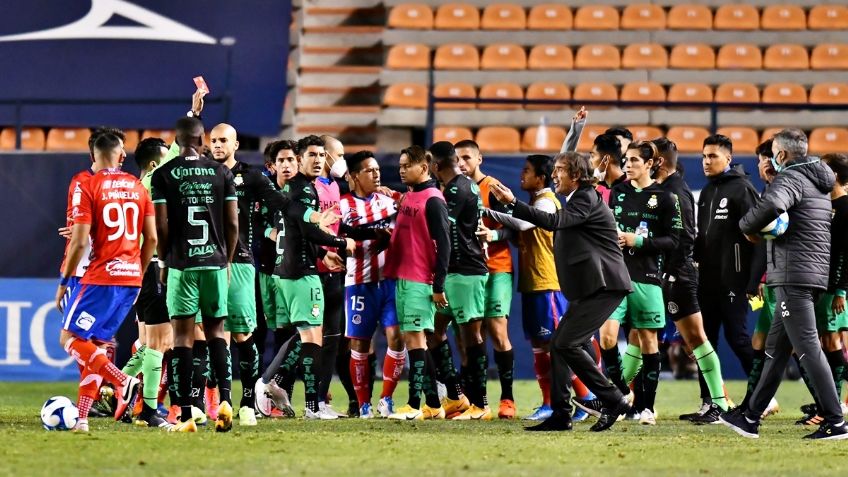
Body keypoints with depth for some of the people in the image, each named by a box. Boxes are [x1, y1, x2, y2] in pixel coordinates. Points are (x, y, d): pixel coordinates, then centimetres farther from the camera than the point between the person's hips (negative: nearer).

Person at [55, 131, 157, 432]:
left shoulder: (88, 187, -7)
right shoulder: (138, 188, 9)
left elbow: (79, 241, -12)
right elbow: (152, 239, 9)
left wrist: (63, 281, -3)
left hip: (100, 278, -6)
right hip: (131, 278, 6)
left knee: (70, 338, -1)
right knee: (92, 345, 12)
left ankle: (123, 382, -19)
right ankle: (82, 418, 4)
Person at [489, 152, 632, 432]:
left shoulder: (587, 199, -11)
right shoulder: (578, 199, 20)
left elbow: (554, 221, -24)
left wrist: (513, 203, -27)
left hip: (604, 287, -10)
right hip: (588, 288, 10)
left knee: (567, 344, -15)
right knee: (559, 344, 7)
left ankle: (613, 401, -9)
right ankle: (560, 415, 8)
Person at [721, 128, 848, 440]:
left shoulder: (791, 178, -10)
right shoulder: (819, 183, 22)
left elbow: (772, 205, -30)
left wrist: (747, 227, -12)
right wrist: (763, 230, 13)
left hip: (794, 274, -10)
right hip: (814, 273, 10)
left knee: (807, 347, -11)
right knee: (776, 349, 14)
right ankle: (751, 418, 20)